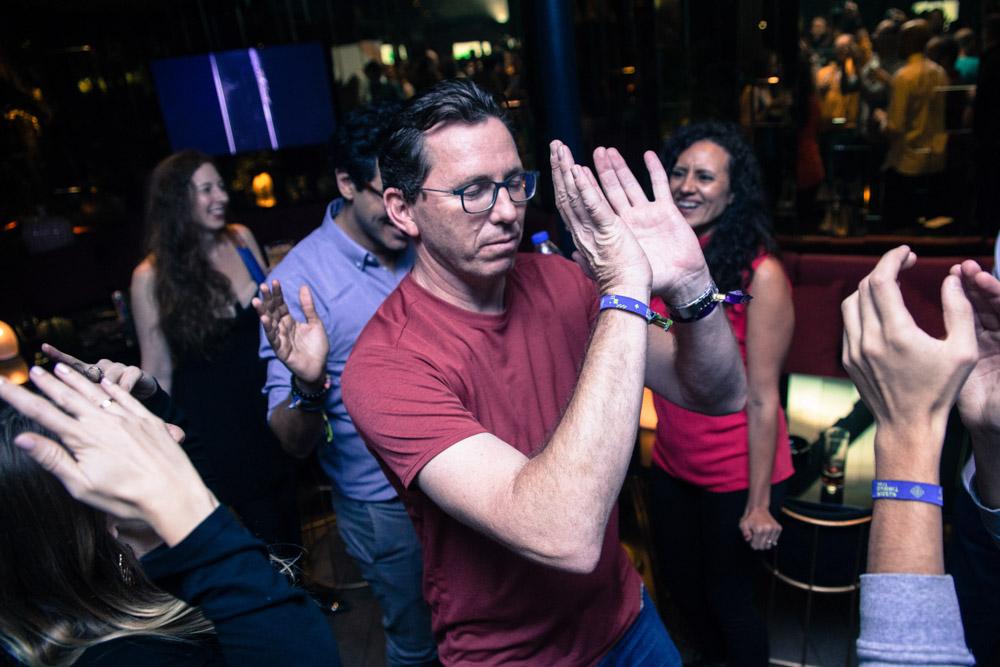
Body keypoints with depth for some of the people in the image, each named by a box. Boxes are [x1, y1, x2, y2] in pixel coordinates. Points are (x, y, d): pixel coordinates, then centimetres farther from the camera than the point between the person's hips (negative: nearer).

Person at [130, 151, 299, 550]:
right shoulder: (152, 277, -14)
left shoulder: (241, 238, -5)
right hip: (212, 423, -4)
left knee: (287, 514, 19)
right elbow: (158, 372, -6)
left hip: (269, 404, 4)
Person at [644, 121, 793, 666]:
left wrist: (759, 502, -14)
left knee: (727, 597, 14)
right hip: (671, 463, 6)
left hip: (736, 474, -6)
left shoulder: (759, 273, -18)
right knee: (679, 585, 26)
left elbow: (762, 399, -16)